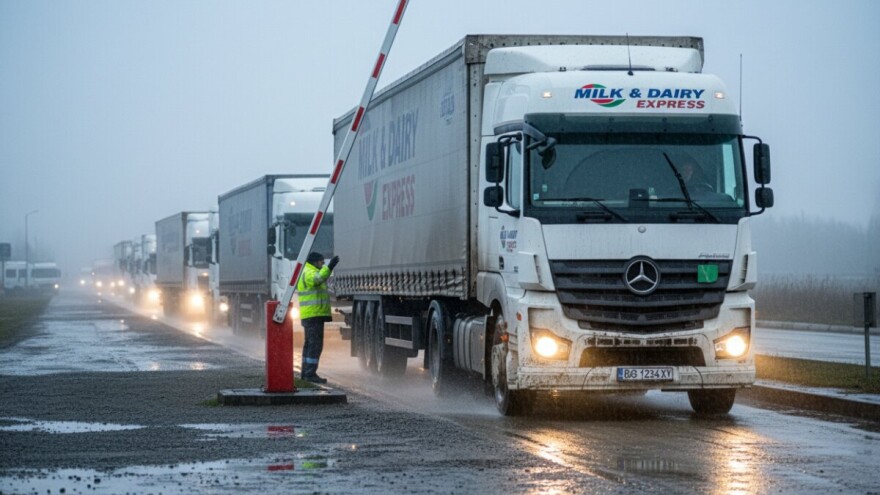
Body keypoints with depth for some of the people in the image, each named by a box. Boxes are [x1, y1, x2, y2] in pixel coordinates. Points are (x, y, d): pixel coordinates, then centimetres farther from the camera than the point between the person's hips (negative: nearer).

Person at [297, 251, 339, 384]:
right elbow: (318, 278, -35)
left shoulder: (307, 272, 20)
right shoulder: (309, 273, -13)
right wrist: (329, 267, -43)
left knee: (310, 343, 16)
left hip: (309, 315, 11)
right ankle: (310, 373, -15)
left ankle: (305, 372, 21)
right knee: (315, 344, -12)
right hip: (314, 314, -11)